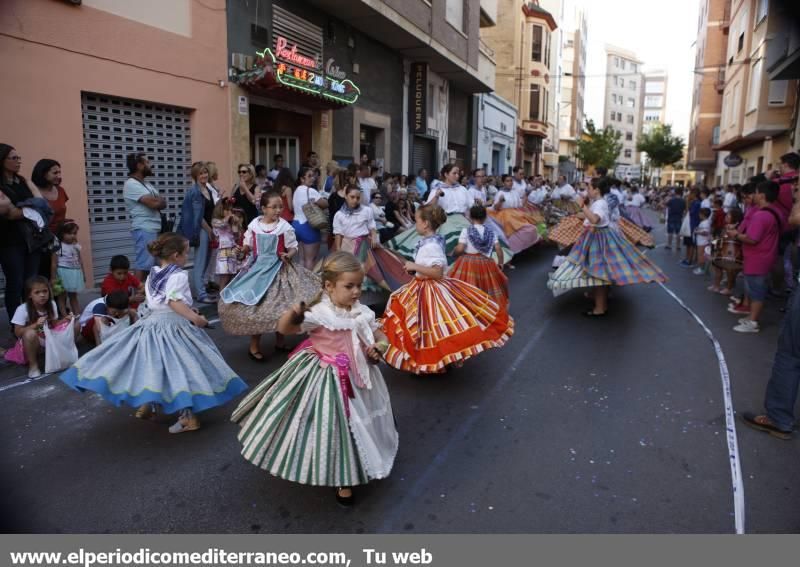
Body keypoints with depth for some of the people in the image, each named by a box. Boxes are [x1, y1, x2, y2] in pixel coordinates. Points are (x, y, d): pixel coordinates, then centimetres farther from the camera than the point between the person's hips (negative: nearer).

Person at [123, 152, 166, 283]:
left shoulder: (145, 184, 20)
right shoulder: (131, 184, -10)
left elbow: (163, 203, 13)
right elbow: (154, 203, -19)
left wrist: (156, 201, -8)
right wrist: (159, 200, 3)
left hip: (155, 230, 9)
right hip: (144, 230, -9)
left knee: (151, 264, 13)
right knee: (142, 265, -8)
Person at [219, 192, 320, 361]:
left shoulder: (285, 227, -9)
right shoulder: (254, 225, -1)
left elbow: (293, 247, -5)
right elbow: (248, 246, 9)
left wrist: (288, 256, -25)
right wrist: (242, 251, -11)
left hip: (278, 270, -1)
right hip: (257, 269, 1)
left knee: (280, 304, 8)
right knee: (253, 305, 3)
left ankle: (280, 341, 29)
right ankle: (254, 345, 18)